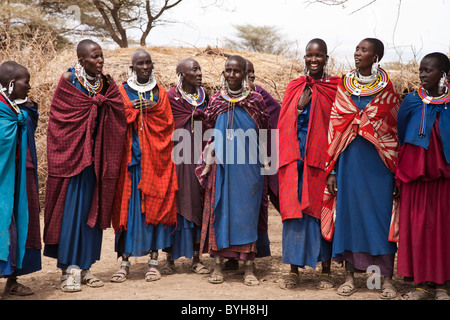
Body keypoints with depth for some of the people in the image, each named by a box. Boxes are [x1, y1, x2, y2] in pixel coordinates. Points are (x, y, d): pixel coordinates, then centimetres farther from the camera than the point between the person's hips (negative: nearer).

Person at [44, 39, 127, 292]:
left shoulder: (107, 84, 8)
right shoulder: (68, 80, -3)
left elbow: (119, 118, 3)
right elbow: (58, 116, -6)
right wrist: (96, 103, -10)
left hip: (97, 155, 4)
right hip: (72, 153, -4)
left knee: (93, 207, 6)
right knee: (72, 207, -5)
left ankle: (84, 266, 15)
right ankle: (69, 268, 0)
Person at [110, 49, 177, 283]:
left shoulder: (160, 93, 11)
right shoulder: (122, 92, 7)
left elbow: (167, 124, 3)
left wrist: (153, 108, -11)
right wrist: (132, 109, -14)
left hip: (155, 158, 1)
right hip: (130, 158, -1)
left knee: (155, 205, 1)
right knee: (128, 206, -2)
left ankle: (153, 261, 8)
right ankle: (125, 261, 4)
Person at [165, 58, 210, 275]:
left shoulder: (204, 98, 13)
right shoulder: (171, 97, -1)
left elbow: (208, 127, 16)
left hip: (198, 158, 4)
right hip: (177, 158, -4)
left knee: (198, 205, 4)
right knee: (175, 204, -2)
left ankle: (196, 259, 10)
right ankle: (170, 259, 7)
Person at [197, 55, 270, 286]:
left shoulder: (255, 100, 2)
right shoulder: (216, 101, 6)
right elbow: (211, 136, 12)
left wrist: (265, 162, 1)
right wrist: (208, 164, 6)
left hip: (248, 165, -1)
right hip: (221, 165, 2)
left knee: (247, 209, 0)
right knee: (220, 208, 2)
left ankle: (248, 267, 7)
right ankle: (218, 264, 11)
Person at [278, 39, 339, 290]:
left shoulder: (335, 88, 1)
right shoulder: (294, 87, 12)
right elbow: (284, 123, 12)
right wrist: (300, 107, -4)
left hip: (323, 156, -2)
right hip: (297, 156, 3)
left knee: (323, 210, 0)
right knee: (295, 209, 1)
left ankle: (326, 270, 11)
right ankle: (295, 269, 9)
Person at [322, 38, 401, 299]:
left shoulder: (388, 91, 2)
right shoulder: (344, 88, 7)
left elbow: (397, 131, 2)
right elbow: (334, 130, 6)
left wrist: (397, 171, -4)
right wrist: (331, 170, 2)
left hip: (379, 163, -2)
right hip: (350, 161, 2)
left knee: (382, 213, 0)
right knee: (349, 211, 4)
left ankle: (387, 278, 9)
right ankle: (351, 275, 15)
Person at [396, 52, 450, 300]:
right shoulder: (411, 102, 1)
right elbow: (400, 136, 7)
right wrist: (403, 168, 5)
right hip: (415, 173, 1)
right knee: (417, 225, 3)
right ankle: (421, 282, 13)